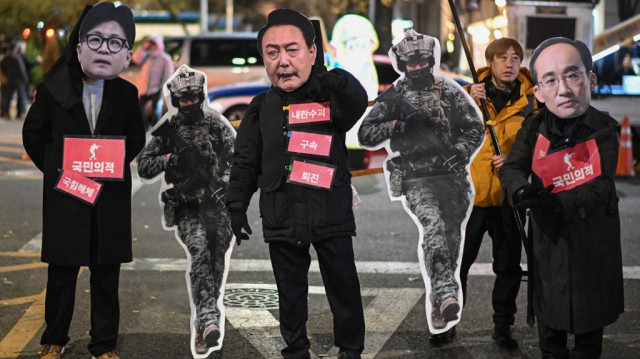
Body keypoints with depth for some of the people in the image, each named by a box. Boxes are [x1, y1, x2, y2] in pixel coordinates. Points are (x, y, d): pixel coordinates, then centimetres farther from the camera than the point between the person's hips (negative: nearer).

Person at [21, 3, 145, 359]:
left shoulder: (127, 94, -4)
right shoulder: (54, 89, -5)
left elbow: (136, 139, 9)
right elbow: (34, 135, 6)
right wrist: (56, 171, 0)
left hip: (111, 200, 1)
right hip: (65, 198, 0)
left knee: (107, 276, 8)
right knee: (62, 274, 10)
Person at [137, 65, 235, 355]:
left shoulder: (217, 125, 7)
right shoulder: (167, 131, 7)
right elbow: (143, 167, 6)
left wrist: (226, 182, -19)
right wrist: (170, 158, -10)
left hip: (217, 204, 2)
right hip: (187, 208, -2)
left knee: (216, 264, 4)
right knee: (200, 253, -23)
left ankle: (203, 326, 22)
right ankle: (209, 319, -31)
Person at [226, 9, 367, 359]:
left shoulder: (330, 97, -8)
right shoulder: (261, 106, 2)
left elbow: (357, 103, -33)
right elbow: (245, 161, 9)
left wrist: (337, 82, -54)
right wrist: (237, 206, 4)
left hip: (332, 214, -2)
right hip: (281, 218, 2)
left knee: (343, 288, 9)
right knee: (290, 293, 14)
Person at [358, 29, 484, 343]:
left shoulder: (449, 91, 9)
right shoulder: (392, 97, 7)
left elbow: (475, 128, 9)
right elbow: (365, 135, 1)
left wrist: (461, 151, -10)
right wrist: (399, 125, -13)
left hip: (451, 177, 2)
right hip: (416, 181, -2)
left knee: (451, 239, 5)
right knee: (433, 227, -28)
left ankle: (440, 317, 18)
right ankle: (446, 294, -40)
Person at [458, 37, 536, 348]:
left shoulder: (531, 101, 3)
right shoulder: (470, 94, 3)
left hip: (508, 195, 1)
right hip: (470, 191, -1)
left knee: (508, 266, 8)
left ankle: (503, 326, 23)